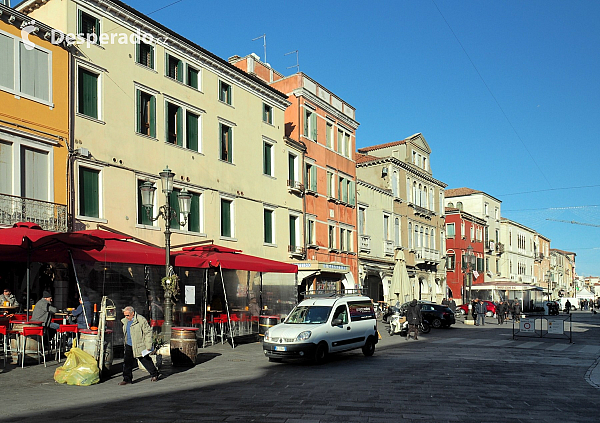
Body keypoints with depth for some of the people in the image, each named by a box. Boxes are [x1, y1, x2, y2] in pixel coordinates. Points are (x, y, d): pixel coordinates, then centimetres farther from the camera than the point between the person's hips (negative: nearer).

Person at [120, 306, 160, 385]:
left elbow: (148, 333, -14)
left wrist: (148, 346, -16)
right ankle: (127, 379, 10)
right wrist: (125, 342, 20)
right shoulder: (125, 321, 5)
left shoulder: (141, 320, -17)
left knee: (146, 361, 7)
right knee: (127, 362, 0)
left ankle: (154, 374, 26)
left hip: (140, 346, -6)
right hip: (129, 346, 6)